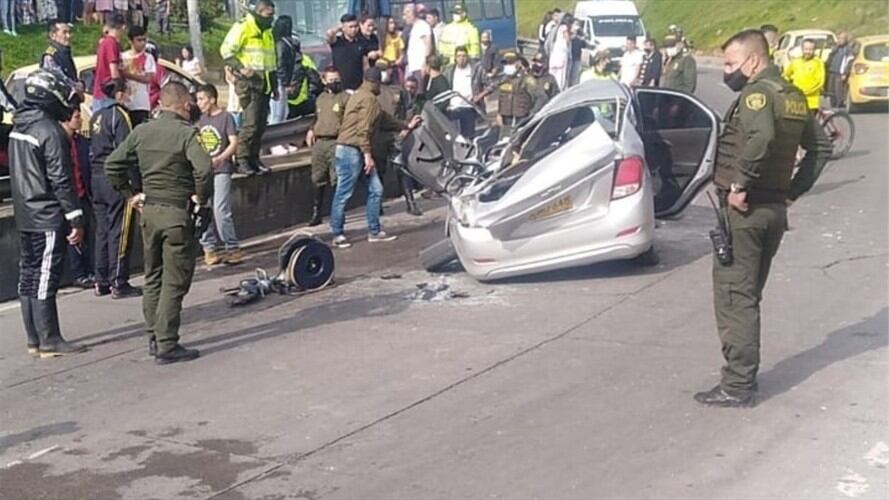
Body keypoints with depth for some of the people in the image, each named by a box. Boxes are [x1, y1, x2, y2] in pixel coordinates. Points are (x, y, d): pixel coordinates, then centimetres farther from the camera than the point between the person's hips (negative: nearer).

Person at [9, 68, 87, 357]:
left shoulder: (19, 128, 12)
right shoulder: (50, 132, -16)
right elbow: (61, 181, -18)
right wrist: (75, 218, -15)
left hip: (24, 217, 9)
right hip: (48, 218, -9)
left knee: (28, 278, 11)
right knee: (45, 279, -5)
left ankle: (34, 340, 18)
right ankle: (50, 341, 0)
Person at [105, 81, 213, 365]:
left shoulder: (141, 132, 6)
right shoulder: (186, 133, -13)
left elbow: (112, 164, 6)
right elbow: (204, 168, -27)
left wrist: (129, 194, 12)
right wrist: (201, 197, -11)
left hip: (149, 211, 6)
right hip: (177, 213, -6)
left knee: (153, 278, 18)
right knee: (174, 283, -1)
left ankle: (153, 338, 26)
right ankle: (166, 346, 0)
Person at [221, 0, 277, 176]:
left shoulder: (267, 32, 21)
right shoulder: (242, 27, -6)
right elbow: (226, 50, -12)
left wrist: (275, 85, 24)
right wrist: (241, 68, -22)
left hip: (264, 82, 8)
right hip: (248, 82, -8)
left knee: (260, 125, 8)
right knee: (251, 123, -13)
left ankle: (254, 159, 15)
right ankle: (242, 160, -6)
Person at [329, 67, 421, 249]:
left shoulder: (361, 96, 21)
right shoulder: (369, 98, -12)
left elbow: (384, 119, 29)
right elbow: (363, 129, -20)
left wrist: (406, 126, 35)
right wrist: (367, 154, -20)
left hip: (358, 151, 11)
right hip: (351, 150, -11)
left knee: (375, 189, 9)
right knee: (343, 194, -4)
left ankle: (374, 231, 14)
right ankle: (337, 234, 1)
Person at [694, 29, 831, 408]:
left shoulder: (756, 93, -14)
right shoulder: (793, 97, 14)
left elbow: (761, 137, -34)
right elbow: (821, 147, 21)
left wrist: (739, 185, -24)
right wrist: (794, 190, 17)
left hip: (744, 209, -9)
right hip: (775, 208, 9)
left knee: (734, 297, -4)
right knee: (749, 296, 17)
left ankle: (737, 386, -1)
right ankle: (744, 374, 22)